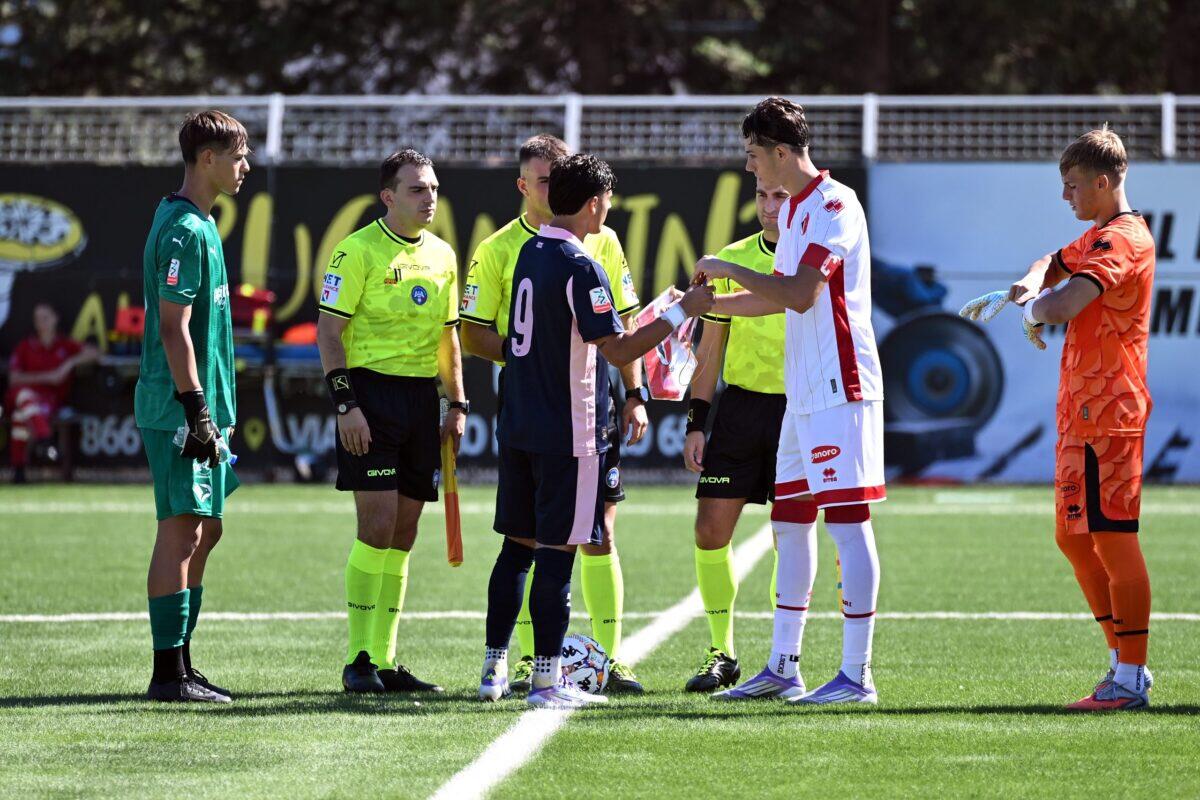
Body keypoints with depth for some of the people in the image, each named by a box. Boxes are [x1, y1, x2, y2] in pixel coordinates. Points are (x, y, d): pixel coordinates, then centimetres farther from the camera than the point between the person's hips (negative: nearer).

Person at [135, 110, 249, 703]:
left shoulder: (197, 225, 17)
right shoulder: (184, 231, -15)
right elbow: (174, 328, -19)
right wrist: (196, 408, -21)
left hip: (205, 407, 10)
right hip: (180, 407, -10)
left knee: (203, 531, 12)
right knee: (182, 530, -8)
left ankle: (179, 664, 17)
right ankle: (168, 672, -6)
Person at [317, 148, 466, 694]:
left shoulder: (442, 256, 14)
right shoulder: (358, 250, -7)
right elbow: (329, 331, -9)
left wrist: (457, 406, 13)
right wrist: (346, 403, -16)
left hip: (422, 400, 6)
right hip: (372, 389, -6)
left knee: (403, 534, 7)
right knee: (377, 527, -11)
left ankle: (385, 660, 12)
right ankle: (358, 660, -5)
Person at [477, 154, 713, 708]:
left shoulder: (530, 253, 10)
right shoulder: (579, 267, -15)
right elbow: (617, 350, -20)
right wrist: (681, 313, -13)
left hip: (519, 427, 8)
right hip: (568, 432, -8)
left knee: (517, 547, 13)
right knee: (557, 551, -4)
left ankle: (494, 670, 16)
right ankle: (547, 679, -4)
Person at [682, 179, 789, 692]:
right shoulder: (731, 260, 7)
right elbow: (711, 347, 11)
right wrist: (696, 422, 5)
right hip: (740, 405, 3)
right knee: (711, 531, -2)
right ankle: (721, 655, 10)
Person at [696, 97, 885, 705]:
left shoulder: (834, 205, -13)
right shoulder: (793, 210, 17)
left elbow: (800, 293, -23)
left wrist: (729, 269, -15)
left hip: (840, 389, -10)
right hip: (802, 395, 10)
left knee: (847, 520, -9)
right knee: (789, 520, 11)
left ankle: (857, 675, -8)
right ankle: (783, 667, 17)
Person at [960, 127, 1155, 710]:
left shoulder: (1122, 240, -15)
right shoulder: (1097, 238, 18)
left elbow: (1065, 304, -28)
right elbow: (1051, 267, 33)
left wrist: (1033, 312, -5)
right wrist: (1024, 288, 9)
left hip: (1106, 416, -11)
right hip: (1081, 415, 11)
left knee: (1114, 539, -8)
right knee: (1074, 537, 14)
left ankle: (1131, 681, -6)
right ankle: (1124, 660, 21)